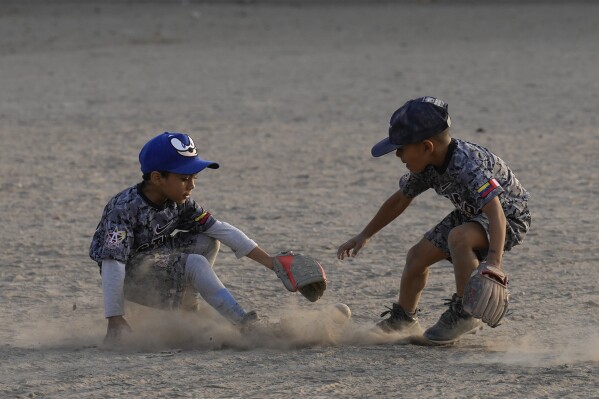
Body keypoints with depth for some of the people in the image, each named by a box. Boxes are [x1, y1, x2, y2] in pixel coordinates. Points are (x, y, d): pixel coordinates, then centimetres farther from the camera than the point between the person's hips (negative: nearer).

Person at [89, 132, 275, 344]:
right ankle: (243, 325, -27)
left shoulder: (179, 204, -6)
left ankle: (185, 304, 0)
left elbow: (221, 230, -5)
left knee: (208, 241, -6)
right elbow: (112, 264, -31)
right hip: (129, 277, -8)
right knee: (194, 264, -26)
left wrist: (270, 262, -10)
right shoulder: (124, 209, -27)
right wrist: (115, 319, -36)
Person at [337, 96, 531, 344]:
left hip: (510, 218, -9)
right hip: (472, 213, 9)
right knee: (418, 255, 6)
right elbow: (400, 201, 9)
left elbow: (496, 213, -45)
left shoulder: (467, 164, -36)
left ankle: (465, 313, -19)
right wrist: (364, 236, 14)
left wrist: (494, 263, -57)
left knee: (458, 237, -35)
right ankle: (404, 319, 30)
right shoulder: (427, 166, -9)